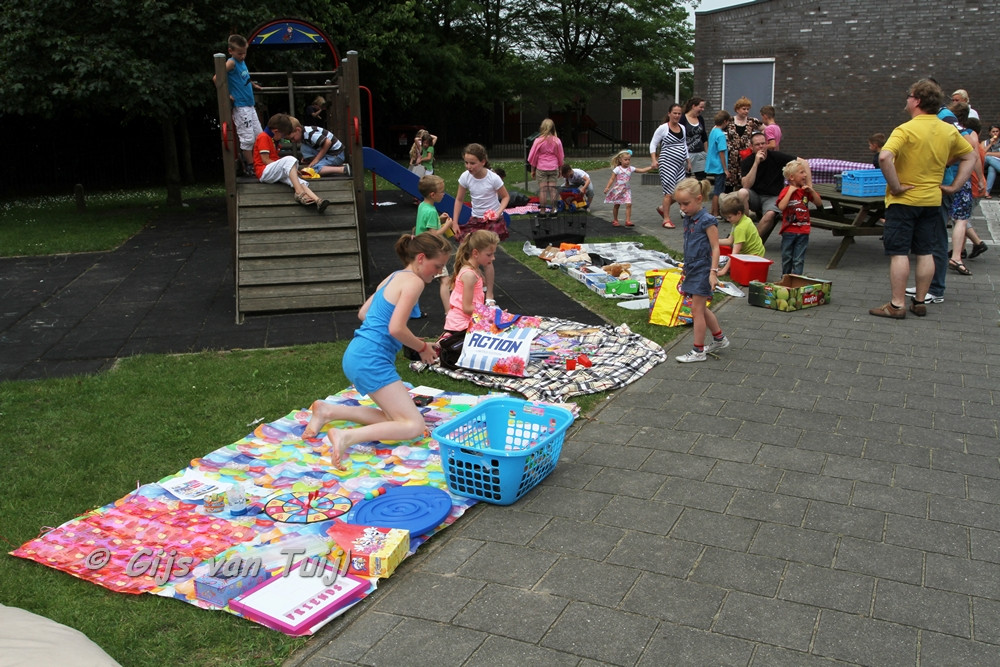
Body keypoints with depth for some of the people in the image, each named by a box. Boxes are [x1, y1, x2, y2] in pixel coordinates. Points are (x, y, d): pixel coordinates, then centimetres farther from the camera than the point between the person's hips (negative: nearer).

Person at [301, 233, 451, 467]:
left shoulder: (393, 277, 18)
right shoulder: (414, 281, -9)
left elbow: (363, 313, 25)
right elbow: (396, 328, -19)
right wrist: (423, 347, -2)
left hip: (355, 355, 10)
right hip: (372, 360, -10)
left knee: (396, 418, 15)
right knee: (414, 426, -9)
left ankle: (328, 411, 8)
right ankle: (347, 437, -23)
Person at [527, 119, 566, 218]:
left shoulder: (538, 141, -8)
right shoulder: (557, 141, -1)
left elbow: (533, 157, -2)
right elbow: (560, 157, 8)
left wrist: (532, 170, 9)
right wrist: (560, 169, 20)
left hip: (541, 169, -2)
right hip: (553, 168, 2)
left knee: (542, 189, 0)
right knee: (553, 189, 5)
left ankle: (542, 211, 1)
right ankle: (552, 210, 6)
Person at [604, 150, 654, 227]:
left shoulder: (631, 169, 1)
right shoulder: (617, 169, -7)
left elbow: (642, 170, 1)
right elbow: (612, 179, -7)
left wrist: (651, 167, -10)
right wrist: (607, 187, -16)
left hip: (627, 190, 2)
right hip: (618, 190, -2)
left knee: (629, 204, -13)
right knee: (616, 205, 9)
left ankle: (628, 221, -11)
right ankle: (615, 220, 24)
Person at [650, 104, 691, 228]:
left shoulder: (682, 128, 12)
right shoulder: (663, 128, -6)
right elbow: (653, 144, -4)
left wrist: (688, 161, 21)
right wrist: (654, 160, -15)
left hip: (680, 164, 7)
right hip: (667, 163, -7)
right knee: (669, 191, -8)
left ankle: (662, 208, 25)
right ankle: (666, 219, 2)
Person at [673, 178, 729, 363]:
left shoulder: (707, 221, -16)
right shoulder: (688, 220, 8)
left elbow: (715, 248, -16)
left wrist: (713, 272, -21)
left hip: (702, 270, -9)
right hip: (692, 270, 9)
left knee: (697, 309, -4)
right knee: (701, 308, 17)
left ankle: (698, 351, 5)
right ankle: (720, 339, 35)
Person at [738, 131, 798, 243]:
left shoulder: (776, 157, -5)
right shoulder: (747, 162, -3)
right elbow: (746, 185, -18)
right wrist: (756, 163, -22)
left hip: (773, 197, -1)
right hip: (755, 197, 1)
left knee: (770, 215, -34)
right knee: (742, 193, -32)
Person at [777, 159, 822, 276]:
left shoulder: (806, 190, 7)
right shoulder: (786, 190, -8)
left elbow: (819, 203, 6)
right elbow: (781, 207, -23)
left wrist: (811, 190, -6)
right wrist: (790, 191, -23)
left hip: (803, 232, 3)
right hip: (789, 230, -3)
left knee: (799, 260, 2)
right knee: (787, 258, 11)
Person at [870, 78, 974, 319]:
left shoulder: (906, 130, -15)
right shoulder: (949, 131, 6)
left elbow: (884, 157, -31)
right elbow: (970, 156, 17)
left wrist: (895, 186, -21)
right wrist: (955, 185, 13)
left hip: (903, 200, -6)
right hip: (932, 200, 6)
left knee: (899, 252, -2)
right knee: (925, 252, 11)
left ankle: (896, 305, 0)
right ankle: (919, 302, 18)